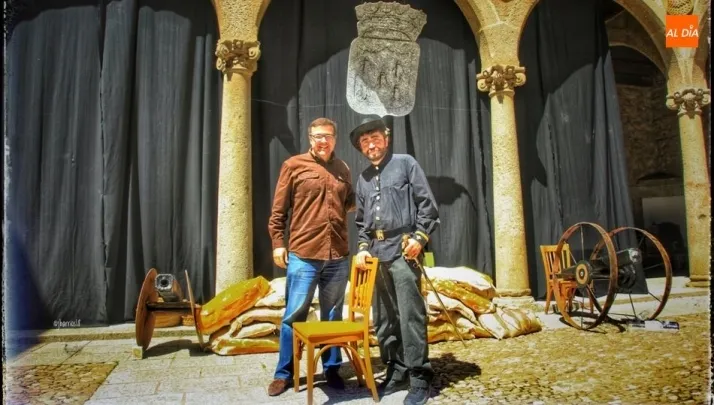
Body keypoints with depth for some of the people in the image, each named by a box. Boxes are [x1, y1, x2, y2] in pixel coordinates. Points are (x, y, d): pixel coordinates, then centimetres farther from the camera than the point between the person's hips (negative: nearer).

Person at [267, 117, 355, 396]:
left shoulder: (343, 169, 11)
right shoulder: (294, 166, 1)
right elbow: (278, 210, 1)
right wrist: (277, 242, -4)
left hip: (338, 256, 3)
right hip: (302, 255, -3)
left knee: (333, 316, 13)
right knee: (294, 315, 4)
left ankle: (332, 369, 28)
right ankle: (284, 373, 20)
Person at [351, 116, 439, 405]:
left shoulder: (405, 164, 3)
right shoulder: (363, 179, 18)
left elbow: (427, 205, -3)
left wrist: (419, 238, -11)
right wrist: (363, 247, 6)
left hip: (403, 249, -6)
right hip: (375, 254, 6)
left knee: (410, 315, -6)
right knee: (383, 319, 10)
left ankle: (419, 378, 5)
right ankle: (396, 372, 22)